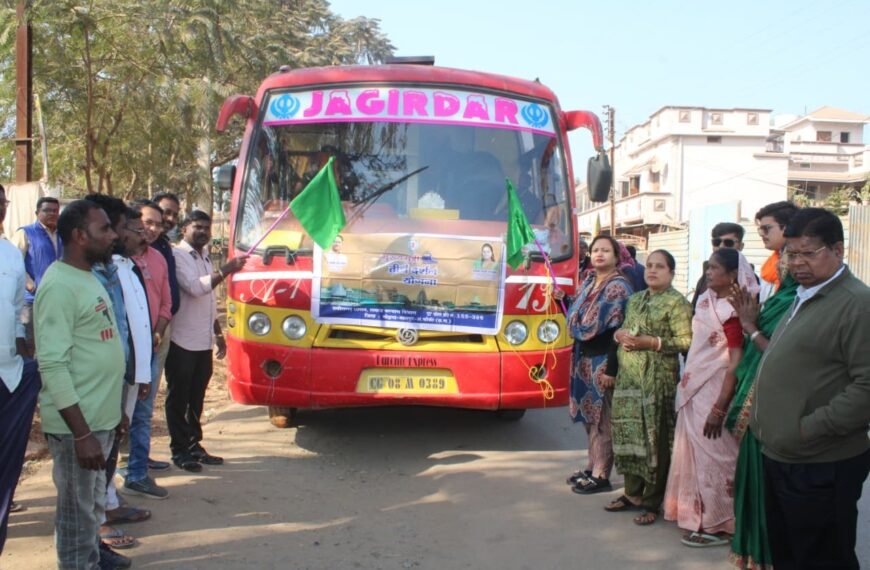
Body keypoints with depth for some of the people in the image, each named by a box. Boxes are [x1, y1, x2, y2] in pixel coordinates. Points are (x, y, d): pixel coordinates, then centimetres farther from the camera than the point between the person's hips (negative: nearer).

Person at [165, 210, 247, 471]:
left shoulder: (204, 257, 18)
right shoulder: (177, 255, -9)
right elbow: (194, 287, -22)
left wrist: (218, 334, 21)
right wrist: (225, 271, -24)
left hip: (203, 342, 8)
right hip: (181, 341, -8)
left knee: (196, 397, 14)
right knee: (178, 398, 2)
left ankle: (194, 444, 22)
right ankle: (179, 450, 8)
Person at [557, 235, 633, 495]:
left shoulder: (618, 287, -11)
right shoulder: (587, 283, 12)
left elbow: (619, 331, -17)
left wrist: (611, 368, -21)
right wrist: (563, 299, 4)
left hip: (603, 359, -8)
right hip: (583, 357, 8)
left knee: (602, 417, -2)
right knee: (589, 415, 14)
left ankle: (601, 475, 5)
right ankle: (592, 466, 25)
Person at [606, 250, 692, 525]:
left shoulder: (676, 302, -5)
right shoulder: (635, 299, 17)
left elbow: (685, 342, -12)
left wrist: (651, 342, -17)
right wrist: (620, 335, 3)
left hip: (658, 378, -6)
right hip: (628, 376, 7)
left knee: (655, 437, -3)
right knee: (630, 434, 10)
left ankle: (652, 502, 7)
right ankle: (633, 493, 23)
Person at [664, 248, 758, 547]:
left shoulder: (733, 311, -15)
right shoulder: (705, 301, 9)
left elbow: (736, 363, -18)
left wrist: (719, 408, -20)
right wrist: (686, 388, 13)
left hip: (714, 394, -8)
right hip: (693, 392, 8)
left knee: (712, 457, 2)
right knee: (694, 454, 15)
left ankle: (717, 525, 15)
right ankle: (698, 513, 29)